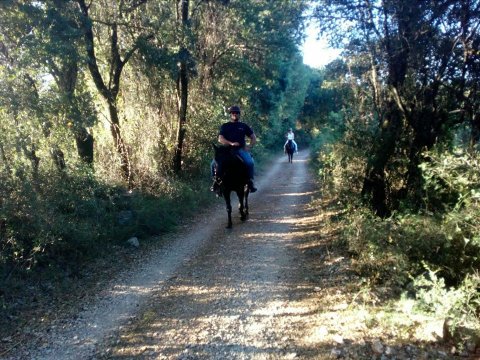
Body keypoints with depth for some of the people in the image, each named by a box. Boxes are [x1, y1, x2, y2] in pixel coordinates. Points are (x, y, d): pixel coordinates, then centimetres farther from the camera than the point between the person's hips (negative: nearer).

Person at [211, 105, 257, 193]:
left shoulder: (244, 126, 14)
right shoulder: (225, 126, 11)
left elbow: (253, 138, 15)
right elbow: (220, 139, -1)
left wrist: (249, 146, -2)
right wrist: (231, 143, -17)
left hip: (241, 149, 0)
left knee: (249, 162, -28)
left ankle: (250, 182, -15)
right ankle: (216, 180, 1)